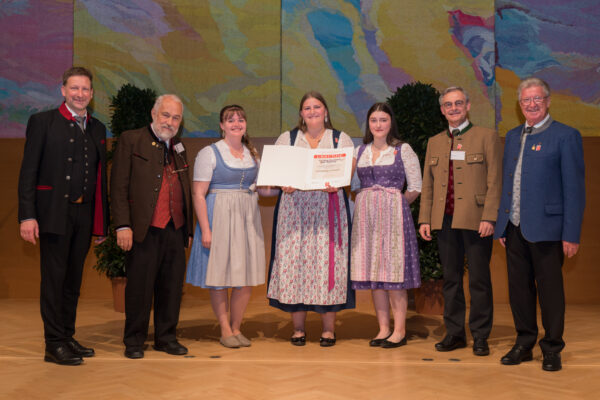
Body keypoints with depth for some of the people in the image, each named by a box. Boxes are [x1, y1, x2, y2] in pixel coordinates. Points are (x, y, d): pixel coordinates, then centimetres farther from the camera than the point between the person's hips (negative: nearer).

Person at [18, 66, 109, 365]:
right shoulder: (43, 122, 0)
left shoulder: (97, 129, 14)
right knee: (54, 279, -1)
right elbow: (28, 172, -5)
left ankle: (68, 337, 22)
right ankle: (54, 344, 7)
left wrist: (102, 220, 10)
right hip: (54, 213, -5)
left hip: (84, 213, 5)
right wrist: (27, 215, -14)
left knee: (74, 279, 12)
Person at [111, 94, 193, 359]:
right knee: (140, 287, 3)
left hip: (175, 230, 5)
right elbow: (118, 187, -5)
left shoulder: (179, 148, 18)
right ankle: (134, 341, 16)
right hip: (144, 229, -5)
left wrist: (187, 228, 14)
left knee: (171, 287, 9)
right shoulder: (131, 141, 2)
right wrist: (123, 226, -13)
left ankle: (166, 337, 22)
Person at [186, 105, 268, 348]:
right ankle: (225, 330, 14)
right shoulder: (209, 153, -4)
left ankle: (236, 328, 18)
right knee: (220, 276, 1)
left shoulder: (252, 154, 13)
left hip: (247, 218, 5)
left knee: (246, 276, 5)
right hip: (219, 216, -5)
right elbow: (198, 194, -9)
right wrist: (205, 229, -16)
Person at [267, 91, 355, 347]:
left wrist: (337, 183, -17)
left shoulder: (341, 139, 12)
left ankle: (329, 328, 4)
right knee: (294, 261, -3)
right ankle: (298, 327, 6)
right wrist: (283, 184, -12)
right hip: (295, 207, 1)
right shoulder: (287, 139, 14)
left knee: (327, 260, -5)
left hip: (329, 208, -1)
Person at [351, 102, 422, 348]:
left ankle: (399, 330, 4)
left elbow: (415, 188, 1)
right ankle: (383, 329, 13)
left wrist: (395, 204, 0)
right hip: (366, 216, 5)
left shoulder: (403, 150, 1)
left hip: (393, 216, -4)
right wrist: (368, 204, 2)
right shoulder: (360, 151, 13)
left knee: (394, 272, -4)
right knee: (373, 272, 5)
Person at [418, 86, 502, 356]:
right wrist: (424, 219, 7)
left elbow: (494, 182, -4)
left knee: (479, 280, 1)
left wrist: (489, 217, -13)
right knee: (450, 278, 9)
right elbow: (427, 184, 16)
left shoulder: (487, 137, 3)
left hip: (475, 220, -4)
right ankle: (454, 333, 19)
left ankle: (480, 337, 11)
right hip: (445, 221, 4)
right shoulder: (435, 143, 16)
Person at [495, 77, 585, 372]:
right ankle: (524, 344, 25)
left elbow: (574, 188, -8)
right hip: (514, 227, 6)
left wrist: (571, 234, -12)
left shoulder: (565, 136, -4)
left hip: (546, 228, -5)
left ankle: (552, 349, 18)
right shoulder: (513, 137, 14)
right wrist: (501, 225, 13)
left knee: (550, 289, 4)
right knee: (519, 288, 11)